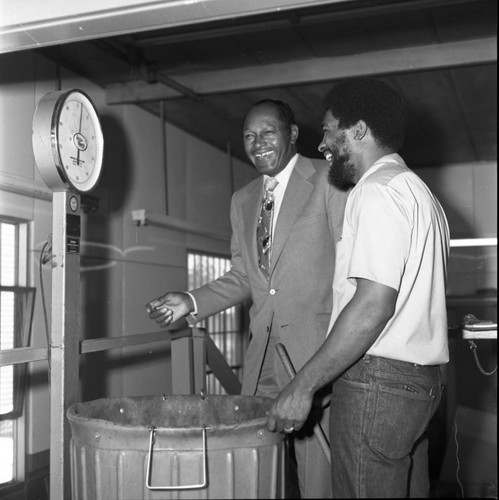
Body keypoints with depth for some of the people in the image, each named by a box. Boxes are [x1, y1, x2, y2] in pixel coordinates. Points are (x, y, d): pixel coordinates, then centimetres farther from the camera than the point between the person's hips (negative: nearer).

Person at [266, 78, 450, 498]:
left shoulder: (377, 192, -12)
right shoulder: (418, 190, 20)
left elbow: (373, 305, -21)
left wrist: (302, 386, -17)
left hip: (376, 382, -10)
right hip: (421, 380, 10)